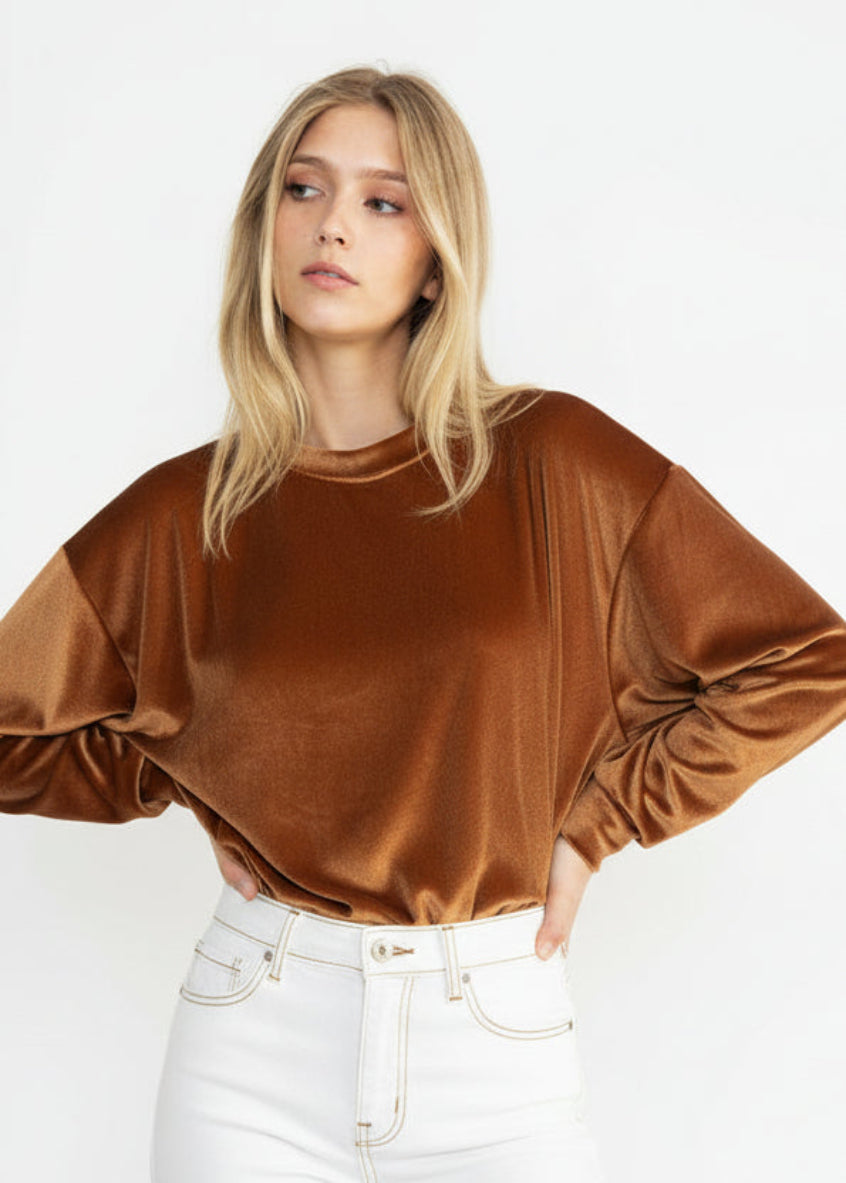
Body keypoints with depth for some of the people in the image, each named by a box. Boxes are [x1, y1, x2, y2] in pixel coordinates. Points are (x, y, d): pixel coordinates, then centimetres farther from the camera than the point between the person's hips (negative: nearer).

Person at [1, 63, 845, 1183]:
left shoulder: (555, 462, -6)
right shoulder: (182, 514, -1)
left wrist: (594, 819, -2)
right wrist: (194, 775, 3)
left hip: (496, 1048, -1)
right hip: (252, 1047, 1)